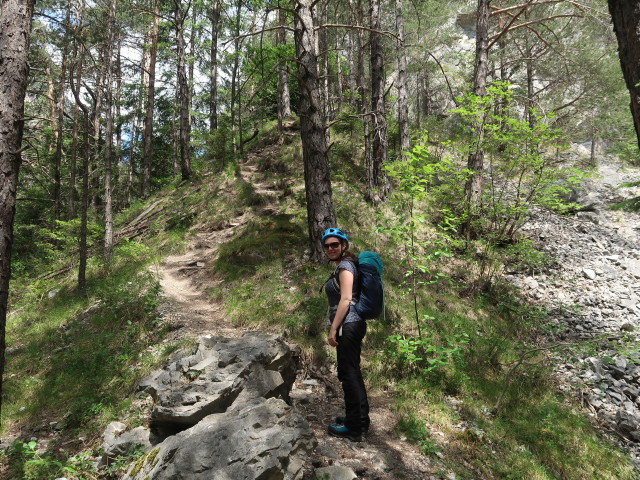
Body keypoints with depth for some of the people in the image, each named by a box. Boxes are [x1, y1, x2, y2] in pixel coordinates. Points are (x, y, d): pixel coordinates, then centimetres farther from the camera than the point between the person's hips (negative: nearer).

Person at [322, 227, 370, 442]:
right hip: (352, 325, 10)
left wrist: (333, 328, -19)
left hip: (348, 326, -10)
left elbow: (346, 299, -19)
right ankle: (360, 419, 29)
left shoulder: (345, 265, -11)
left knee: (348, 373, -3)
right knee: (352, 372, 17)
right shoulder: (343, 265, 18)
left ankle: (354, 427, 7)